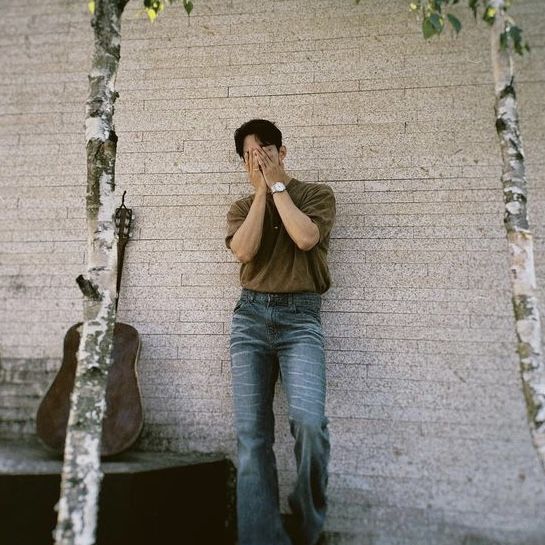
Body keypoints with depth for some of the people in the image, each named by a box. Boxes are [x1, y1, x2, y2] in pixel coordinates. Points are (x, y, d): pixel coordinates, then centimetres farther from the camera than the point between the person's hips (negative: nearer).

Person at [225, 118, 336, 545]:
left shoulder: (317, 194, 10)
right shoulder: (242, 207, 18)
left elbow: (305, 237, -12)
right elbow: (244, 250, -4)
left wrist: (278, 185, -2)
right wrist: (261, 190, 0)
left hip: (300, 316, -3)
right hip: (250, 315, 3)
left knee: (309, 420, -20)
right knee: (251, 432, -3)